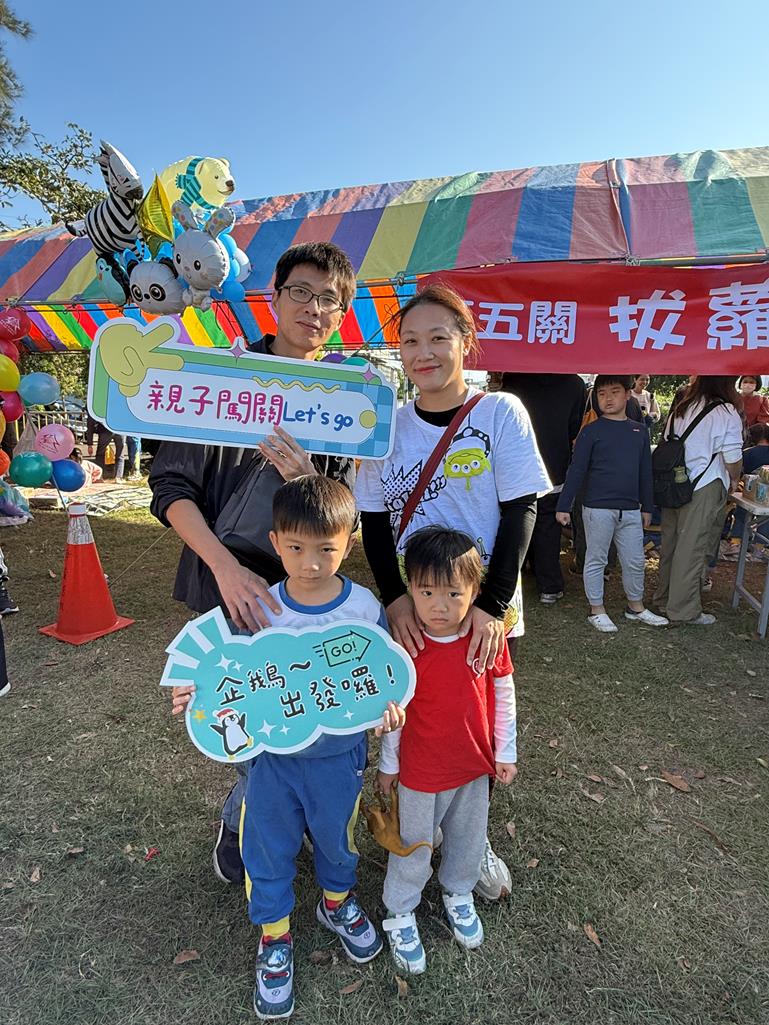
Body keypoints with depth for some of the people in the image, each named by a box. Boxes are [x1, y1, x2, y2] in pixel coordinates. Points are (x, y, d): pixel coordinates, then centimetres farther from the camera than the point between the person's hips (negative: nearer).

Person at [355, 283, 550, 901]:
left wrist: (493, 605, -17)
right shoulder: (389, 425, 0)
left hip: (486, 613, -1)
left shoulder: (501, 412, -6)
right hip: (409, 612, 2)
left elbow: (520, 511, -9)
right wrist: (395, 597, -13)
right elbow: (373, 521, 1)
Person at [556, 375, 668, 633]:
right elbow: (576, 471, -8)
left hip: (630, 510, 5)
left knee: (635, 561, 13)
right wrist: (564, 506, -11)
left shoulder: (639, 431, 9)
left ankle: (636, 607, 31)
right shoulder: (592, 431, -5)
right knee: (596, 560, 6)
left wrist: (647, 506, 16)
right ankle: (597, 610, 19)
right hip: (598, 508, -4)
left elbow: (645, 472, 14)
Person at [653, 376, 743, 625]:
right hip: (704, 491, -6)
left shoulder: (680, 407, 7)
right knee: (693, 549, 2)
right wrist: (735, 479, 12)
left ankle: (664, 597, 29)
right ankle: (684, 610, 12)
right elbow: (733, 461, -8)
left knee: (670, 543, 16)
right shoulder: (726, 413, -12)